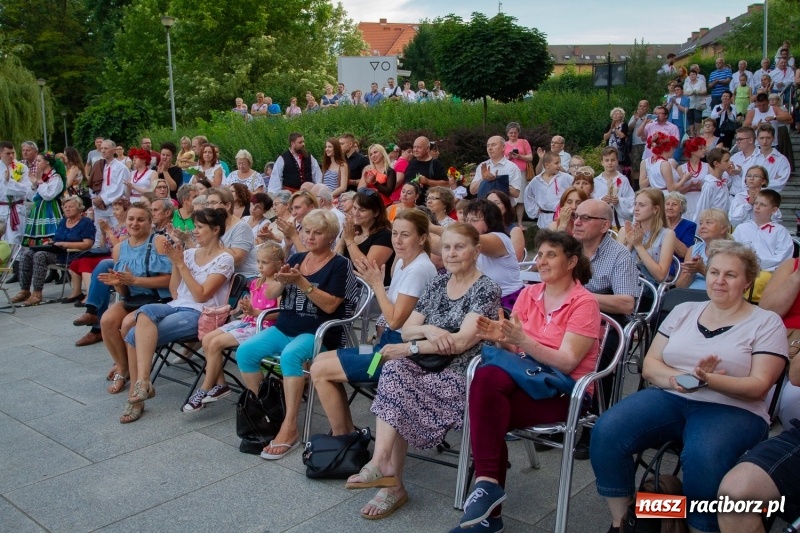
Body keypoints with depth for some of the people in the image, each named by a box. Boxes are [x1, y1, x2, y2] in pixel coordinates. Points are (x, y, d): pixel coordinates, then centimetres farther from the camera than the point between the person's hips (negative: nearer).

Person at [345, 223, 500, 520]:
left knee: (394, 385, -28)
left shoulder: (486, 290, -6)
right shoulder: (438, 284, 14)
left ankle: (382, 464, -20)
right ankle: (387, 473, -26)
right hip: (430, 368, 6)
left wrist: (409, 348, -17)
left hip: (462, 375, -5)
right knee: (394, 369, -28)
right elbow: (406, 330, 9)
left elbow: (461, 342, -18)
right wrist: (427, 330, -14)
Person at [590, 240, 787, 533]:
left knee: (702, 457, -37)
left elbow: (758, 386, -5)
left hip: (733, 409, -3)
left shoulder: (766, 323, 5)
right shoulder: (683, 311, 15)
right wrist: (680, 378, -13)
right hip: (670, 398, 4)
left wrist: (707, 380, -23)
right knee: (606, 430, -22)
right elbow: (650, 365, 10)